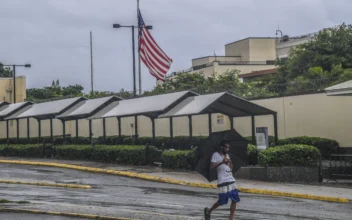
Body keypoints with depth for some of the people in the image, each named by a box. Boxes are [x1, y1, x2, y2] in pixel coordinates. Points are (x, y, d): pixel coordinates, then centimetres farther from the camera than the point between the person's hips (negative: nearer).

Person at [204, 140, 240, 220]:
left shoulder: (227, 155, 18)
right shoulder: (216, 155, -4)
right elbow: (212, 166, -15)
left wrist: (229, 162, -1)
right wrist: (222, 162, -26)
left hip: (231, 180, 7)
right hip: (222, 182, -7)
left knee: (234, 200, -4)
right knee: (222, 201, -2)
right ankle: (208, 211, 22)